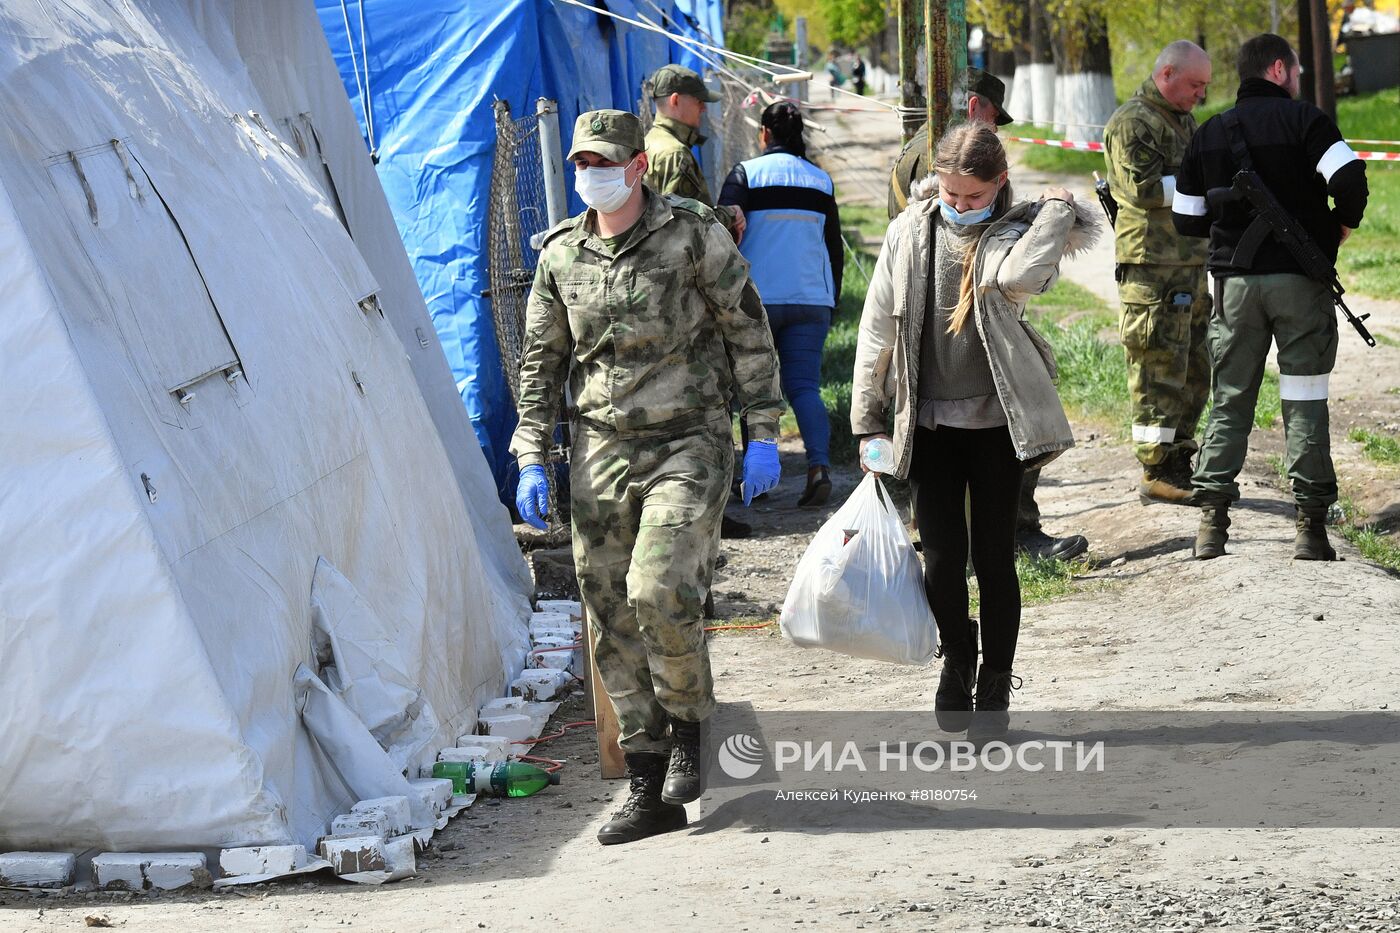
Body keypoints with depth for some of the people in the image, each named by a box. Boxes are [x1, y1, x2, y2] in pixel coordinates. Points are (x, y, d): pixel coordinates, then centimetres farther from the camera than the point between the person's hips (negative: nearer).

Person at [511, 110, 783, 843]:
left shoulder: (692, 235, -4)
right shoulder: (561, 255, 7)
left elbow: (747, 332, 1)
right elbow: (540, 362, 15)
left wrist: (763, 433, -3)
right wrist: (531, 459, 6)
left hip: (688, 444, -4)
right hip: (601, 452, 4)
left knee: (659, 591, -21)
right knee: (613, 623, 2)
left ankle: (687, 732, 5)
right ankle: (650, 792, 10)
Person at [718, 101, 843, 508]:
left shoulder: (746, 173, -3)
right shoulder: (821, 181, 9)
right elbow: (835, 248, 14)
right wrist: (831, 302, 22)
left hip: (759, 296, -3)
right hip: (812, 299, 3)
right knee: (804, 385, 1)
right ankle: (819, 465, -19)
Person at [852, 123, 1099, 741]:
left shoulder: (1020, 229, -4)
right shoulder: (910, 232, 3)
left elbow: (1018, 275, -29)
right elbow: (878, 328, 7)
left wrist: (1059, 208, -16)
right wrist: (867, 421, 6)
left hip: (997, 418, -2)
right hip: (928, 421, 2)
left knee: (994, 557, 3)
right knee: (942, 559, 1)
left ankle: (995, 686, 20)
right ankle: (957, 659, 29)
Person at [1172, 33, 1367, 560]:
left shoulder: (1208, 135, 10)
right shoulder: (1303, 120, -5)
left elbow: (1185, 219, 12)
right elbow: (1350, 178, -19)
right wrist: (1341, 226, -1)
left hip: (1234, 280, 4)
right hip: (1300, 279, -4)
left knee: (1229, 401, 9)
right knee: (1304, 402, 2)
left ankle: (1211, 523, 2)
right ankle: (1311, 525, 0)